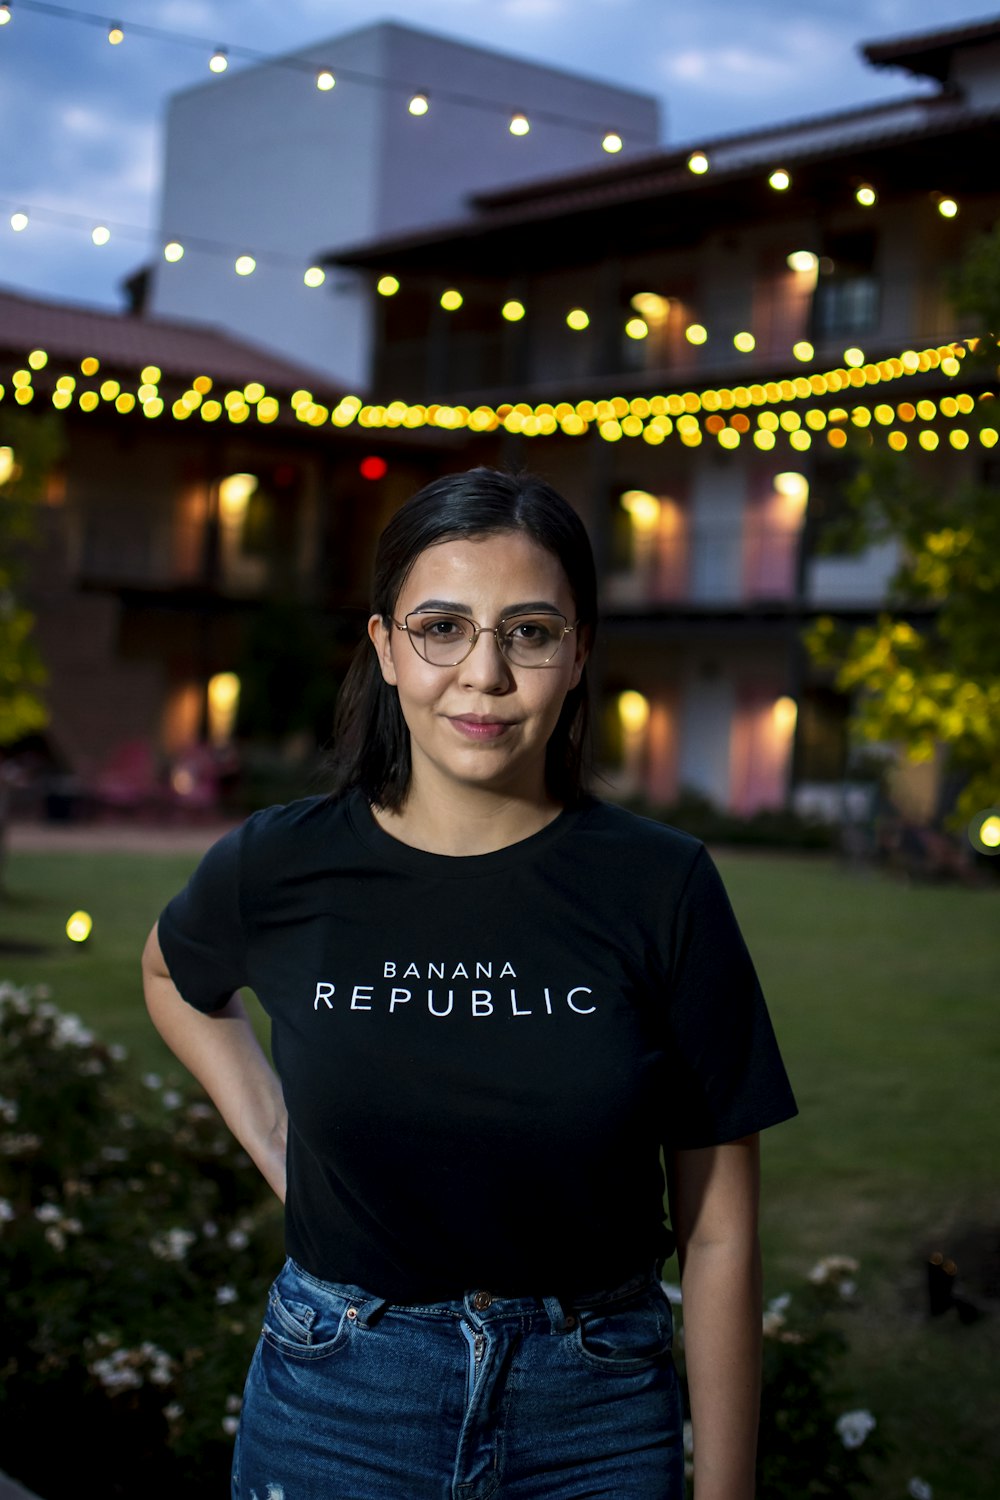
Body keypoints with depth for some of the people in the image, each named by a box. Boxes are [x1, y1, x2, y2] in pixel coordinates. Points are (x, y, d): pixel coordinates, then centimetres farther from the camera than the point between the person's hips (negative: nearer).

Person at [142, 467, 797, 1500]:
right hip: (335, 1412, 1)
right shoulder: (278, 870, -8)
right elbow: (174, 975, 18)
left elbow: (718, 1232, -6)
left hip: (596, 1416, 0)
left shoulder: (660, 888, -11)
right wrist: (272, 1142, 5)